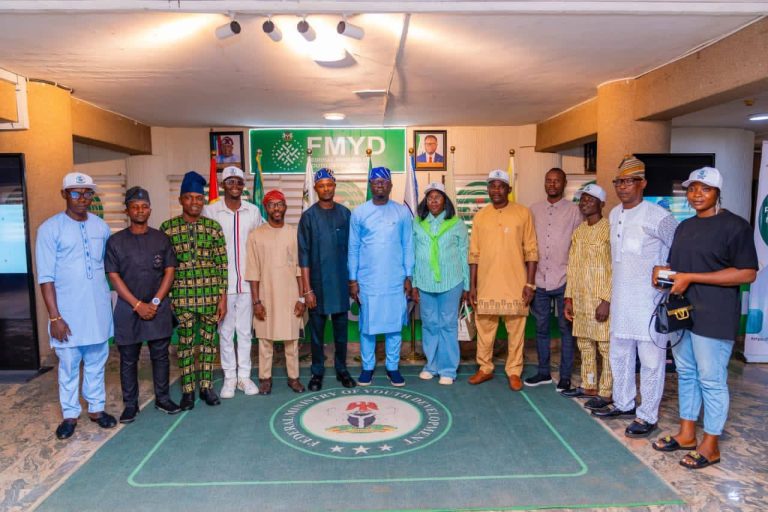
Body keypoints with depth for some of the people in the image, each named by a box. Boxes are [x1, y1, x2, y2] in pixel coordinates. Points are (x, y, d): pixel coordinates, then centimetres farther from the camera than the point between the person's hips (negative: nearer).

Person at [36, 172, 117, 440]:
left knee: (96, 363, 14)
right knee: (69, 365, 9)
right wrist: (55, 317, -12)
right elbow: (46, 277, -8)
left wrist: (111, 302, 8)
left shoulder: (101, 227, 4)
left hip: (98, 310, 3)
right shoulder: (50, 229, -7)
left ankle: (96, 408, 28)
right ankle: (70, 414, 23)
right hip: (68, 312, -3)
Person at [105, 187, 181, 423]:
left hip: (159, 308, 1)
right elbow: (114, 277, -4)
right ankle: (130, 404, 19)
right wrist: (138, 305, -11)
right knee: (128, 359, 8)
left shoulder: (161, 239, 4)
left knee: (160, 355, 9)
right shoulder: (115, 241, -1)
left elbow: (169, 272, 1)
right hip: (128, 309, -1)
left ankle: (162, 398, 22)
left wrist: (155, 302, -9)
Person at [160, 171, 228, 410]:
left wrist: (223, 297, -3)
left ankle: (206, 386, 25)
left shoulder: (214, 227, 1)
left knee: (209, 341, 11)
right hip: (181, 296, -1)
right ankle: (187, 390, 21)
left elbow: (222, 264, 1)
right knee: (185, 343, 8)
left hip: (210, 295, 1)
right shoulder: (167, 227, 0)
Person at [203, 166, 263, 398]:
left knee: (245, 331, 10)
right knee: (225, 331, 7)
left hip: (247, 281, 2)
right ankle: (229, 377, 19)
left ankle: (244, 376, 20)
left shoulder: (253, 211, 5)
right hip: (222, 281, -2)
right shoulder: (210, 211, -2)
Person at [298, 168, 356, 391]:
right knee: (317, 330, 8)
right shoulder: (308, 216, -5)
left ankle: (341, 369, 25)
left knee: (341, 328, 11)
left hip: (341, 281, 2)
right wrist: (307, 289, -10)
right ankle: (317, 372, 21)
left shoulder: (345, 213, 3)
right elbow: (304, 255, -6)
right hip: (318, 282, -2)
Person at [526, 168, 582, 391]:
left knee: (565, 328, 5)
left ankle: (565, 376, 16)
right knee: (541, 327, 12)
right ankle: (543, 372, 25)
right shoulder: (534, 210, 8)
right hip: (540, 280, 3)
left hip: (564, 280, -3)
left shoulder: (574, 210, -1)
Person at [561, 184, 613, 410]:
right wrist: (569, 298, 10)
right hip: (580, 299, 7)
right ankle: (588, 386, 27)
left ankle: (606, 392, 12)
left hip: (601, 299, -7)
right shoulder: (578, 232, 12)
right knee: (585, 345, 14)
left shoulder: (609, 229, -10)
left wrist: (607, 300, -18)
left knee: (606, 347, 2)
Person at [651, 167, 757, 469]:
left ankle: (710, 446, 15)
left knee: (711, 381, 1)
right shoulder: (685, 227, 15)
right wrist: (663, 271, 0)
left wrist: (691, 278, -20)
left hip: (713, 318, -7)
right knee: (686, 374, 15)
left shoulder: (734, 226, -9)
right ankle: (686, 434, 28)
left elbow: (747, 273, -16)